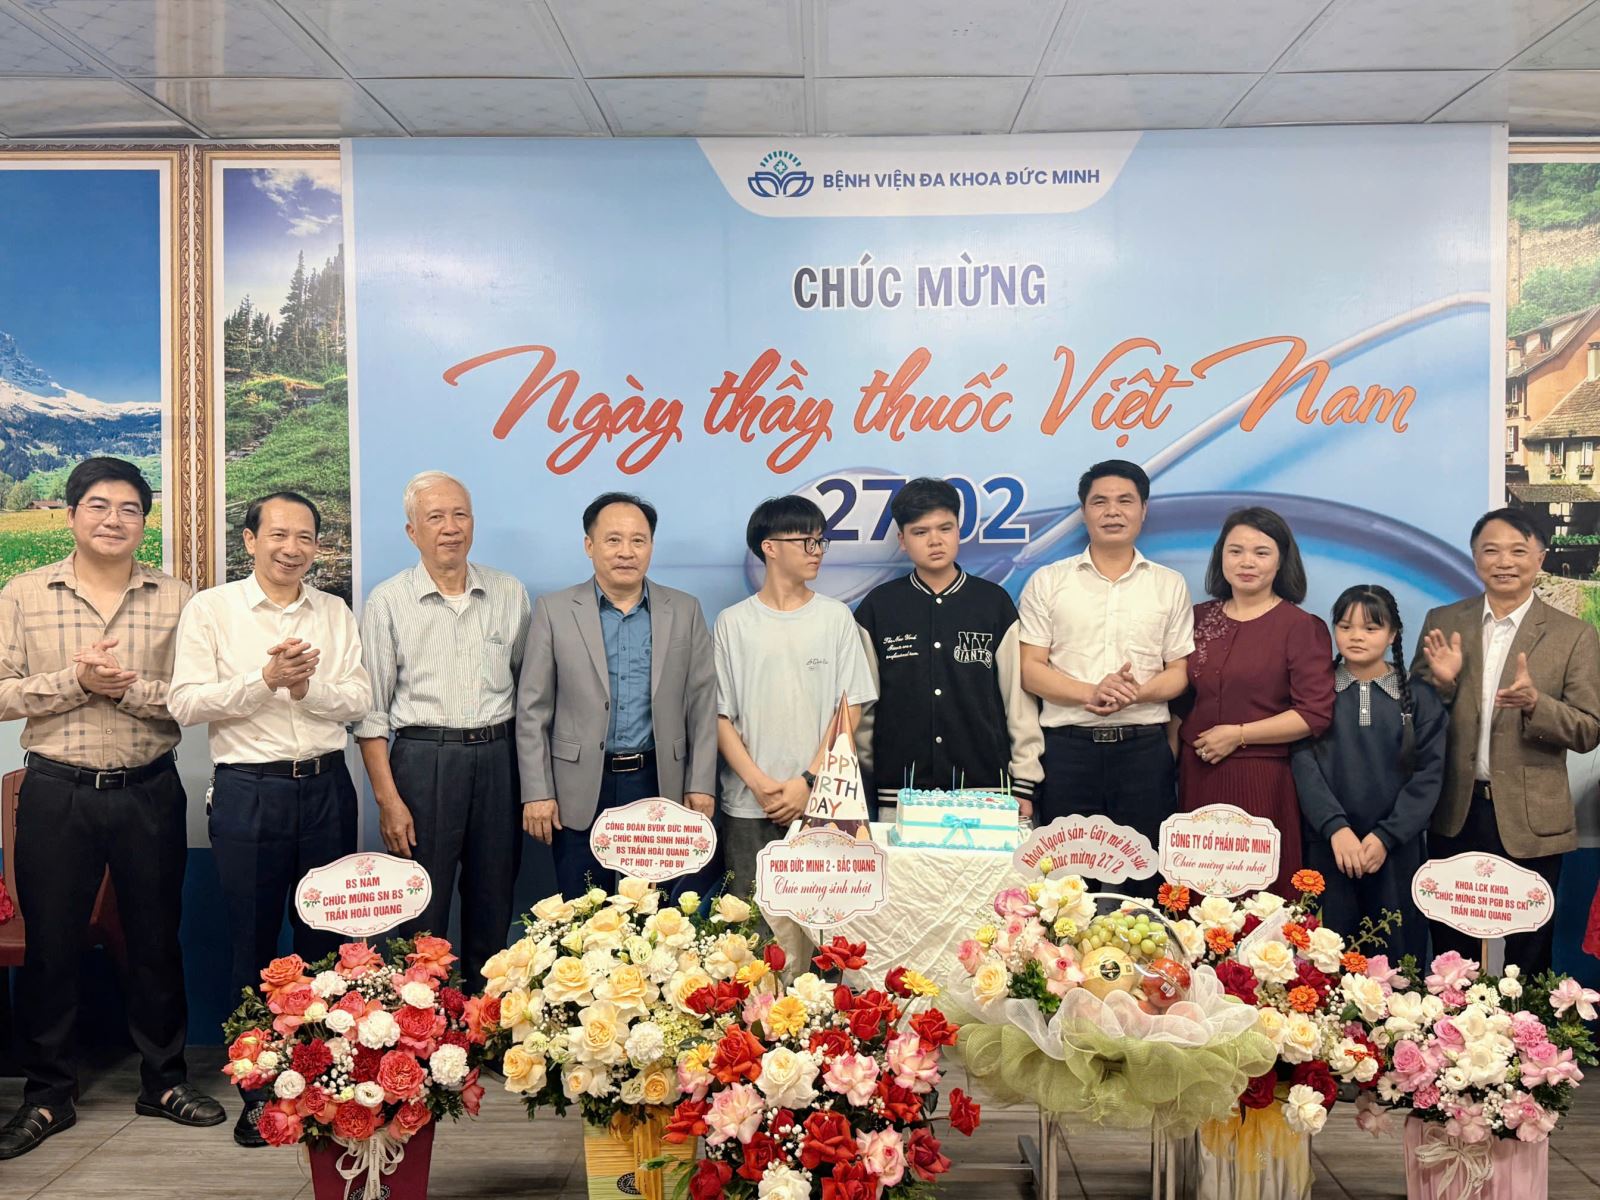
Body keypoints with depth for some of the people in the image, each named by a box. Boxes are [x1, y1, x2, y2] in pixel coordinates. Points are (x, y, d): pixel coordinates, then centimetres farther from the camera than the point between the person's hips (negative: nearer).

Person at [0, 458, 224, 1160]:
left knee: (155, 938, 10)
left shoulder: (174, 599, 2)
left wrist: (125, 686, -19)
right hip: (56, 792, 0)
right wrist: (75, 681, -17)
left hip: (149, 791, 0)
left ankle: (163, 1080, 26)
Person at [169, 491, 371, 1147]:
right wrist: (265, 679, -17)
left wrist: (310, 685, -16)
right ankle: (259, 1088, 19)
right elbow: (186, 703, -7)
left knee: (325, 940, 9)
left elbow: (359, 700, 2)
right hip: (248, 791, -2)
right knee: (254, 942, 6)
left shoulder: (336, 614, 8)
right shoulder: (210, 609, 1)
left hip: (325, 786, 2)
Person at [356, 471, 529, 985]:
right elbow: (371, 711, -1)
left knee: (494, 908, 11)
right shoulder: (388, 602, -1)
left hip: (498, 759, 3)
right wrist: (388, 799, -8)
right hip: (423, 760, -2)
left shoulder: (510, 593, 7)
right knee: (421, 912, 2)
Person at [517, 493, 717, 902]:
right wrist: (537, 792, -5)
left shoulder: (685, 611, 5)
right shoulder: (554, 610, 0)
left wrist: (701, 785, 1)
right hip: (581, 790, -1)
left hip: (660, 785, 1)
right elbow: (533, 710, 0)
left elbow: (702, 704, 5)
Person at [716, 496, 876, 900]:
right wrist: (759, 783, -10)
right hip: (748, 807, 0)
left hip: (820, 803, 0)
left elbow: (851, 709, 1)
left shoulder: (836, 617, 4)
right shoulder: (732, 623, 3)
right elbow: (720, 715, 2)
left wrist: (808, 781, -8)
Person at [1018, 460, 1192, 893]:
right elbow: (1029, 669, 0)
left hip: (1144, 746, 1)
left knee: (1146, 876, 6)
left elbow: (1179, 673, 6)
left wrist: (1135, 693, -15)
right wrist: (1090, 693, -16)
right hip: (1067, 746, -1)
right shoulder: (1047, 581, 6)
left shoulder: (1170, 585, 10)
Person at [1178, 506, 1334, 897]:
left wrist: (1239, 734, -14)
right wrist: (1172, 755, 5)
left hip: (1261, 779, -4)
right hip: (1196, 776, 4)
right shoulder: (1200, 617, 8)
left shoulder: (1301, 627, -5)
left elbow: (1315, 714, -12)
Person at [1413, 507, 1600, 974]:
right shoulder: (1442, 622, 2)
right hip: (1454, 813, 2)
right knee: (1451, 954, 15)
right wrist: (1441, 682, -16)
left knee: (1528, 956, 12)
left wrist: (1535, 703, -25)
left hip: (1530, 818, -2)